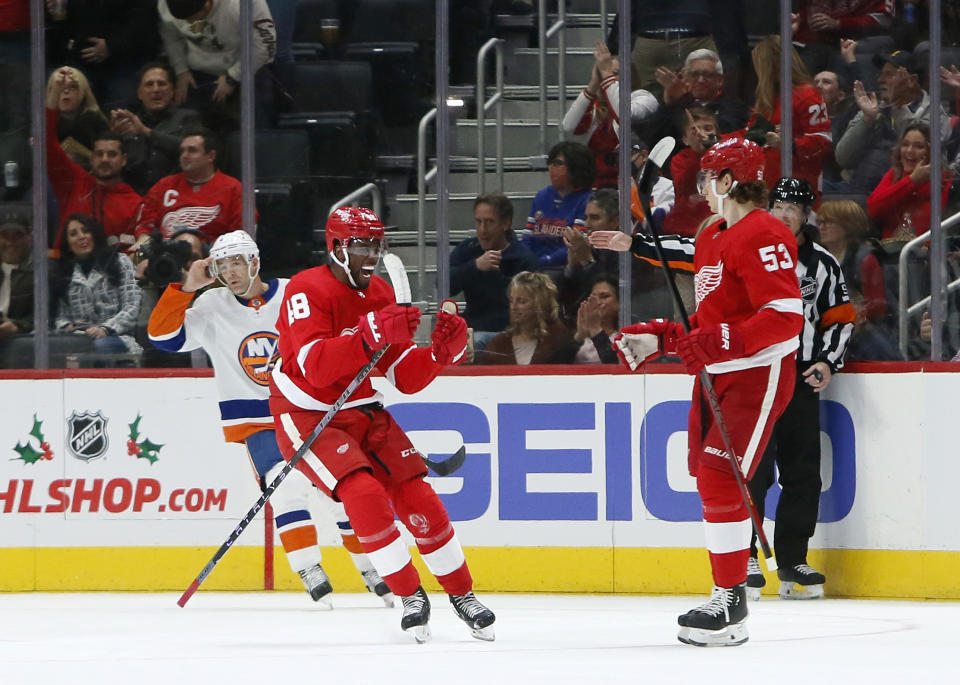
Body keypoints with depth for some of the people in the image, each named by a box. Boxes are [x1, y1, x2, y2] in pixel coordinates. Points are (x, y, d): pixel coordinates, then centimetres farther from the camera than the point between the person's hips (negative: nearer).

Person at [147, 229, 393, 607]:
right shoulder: (213, 307, -3)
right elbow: (163, 335, -9)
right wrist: (186, 288, -18)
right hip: (257, 419, -1)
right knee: (288, 483, -26)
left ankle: (372, 569, 20)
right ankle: (310, 572, -23)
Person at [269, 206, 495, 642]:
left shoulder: (380, 294, 4)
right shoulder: (307, 291, -19)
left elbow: (406, 378, 3)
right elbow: (315, 367, -34)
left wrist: (442, 351, -16)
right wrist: (372, 334, -44)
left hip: (362, 413, 7)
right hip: (306, 417, -6)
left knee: (417, 497, -2)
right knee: (366, 494, -24)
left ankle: (462, 595, 13)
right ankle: (409, 597, -10)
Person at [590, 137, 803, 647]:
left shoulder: (763, 237, -16)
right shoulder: (712, 238, 16)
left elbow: (785, 316, -26)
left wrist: (715, 343, -29)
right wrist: (658, 339, 12)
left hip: (758, 376, -10)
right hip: (715, 377, 10)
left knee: (720, 479, -16)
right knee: (709, 481, 9)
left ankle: (730, 607, -13)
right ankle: (727, 598, 17)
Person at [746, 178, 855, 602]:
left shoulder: (823, 264, 9)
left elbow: (841, 319, 11)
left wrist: (828, 361, 0)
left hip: (801, 378, 3)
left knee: (803, 472, 4)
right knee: (755, 468, -10)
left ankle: (792, 560, 12)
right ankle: (744, 558, -4)